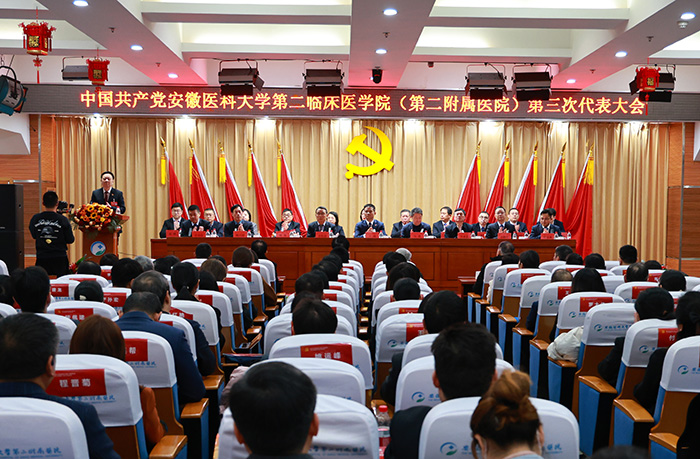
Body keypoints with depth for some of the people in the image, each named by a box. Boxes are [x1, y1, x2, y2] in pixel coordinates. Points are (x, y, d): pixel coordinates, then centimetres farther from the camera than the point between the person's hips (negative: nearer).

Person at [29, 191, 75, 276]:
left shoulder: (35, 219, -3)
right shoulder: (63, 219, -11)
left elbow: (34, 236, 13)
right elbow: (70, 240, -4)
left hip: (42, 258, 2)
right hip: (60, 258, -2)